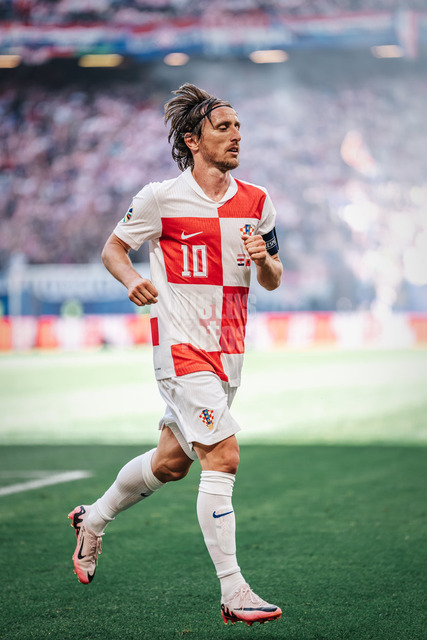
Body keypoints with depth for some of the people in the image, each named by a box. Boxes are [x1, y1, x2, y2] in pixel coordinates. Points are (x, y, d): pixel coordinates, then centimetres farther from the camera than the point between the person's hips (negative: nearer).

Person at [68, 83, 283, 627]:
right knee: (223, 455, -17)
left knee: (171, 462, 17)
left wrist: (263, 259, -9)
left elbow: (273, 281, 13)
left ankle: (93, 520, 43)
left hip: (227, 348, 7)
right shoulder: (161, 197, -7)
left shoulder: (255, 201, 7)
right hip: (182, 346, -6)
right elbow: (113, 247, 5)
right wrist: (132, 281, -15)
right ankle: (233, 593, -13)